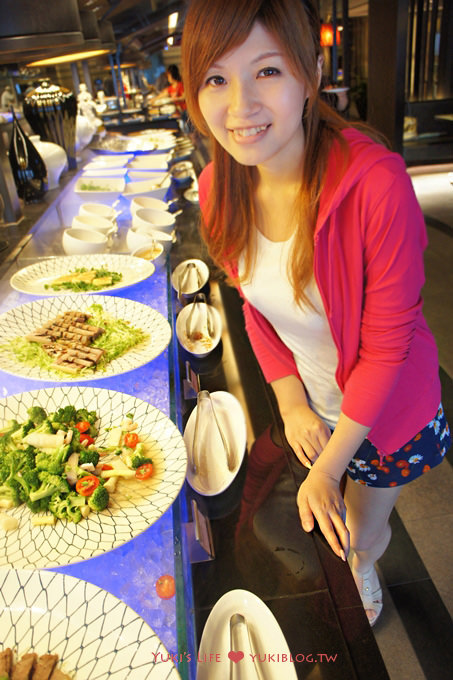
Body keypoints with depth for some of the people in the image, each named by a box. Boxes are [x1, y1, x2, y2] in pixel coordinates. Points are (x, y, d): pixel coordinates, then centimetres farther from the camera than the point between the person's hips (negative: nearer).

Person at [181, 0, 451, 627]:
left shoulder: (376, 182, -32)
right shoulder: (220, 187, -15)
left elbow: (386, 343, -24)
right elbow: (254, 304, -2)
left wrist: (327, 470, -18)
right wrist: (292, 403, -9)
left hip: (384, 407, -3)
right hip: (303, 400, 4)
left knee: (362, 531, 23)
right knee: (315, 525, 28)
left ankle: (363, 572, 63)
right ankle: (341, 575, 67)